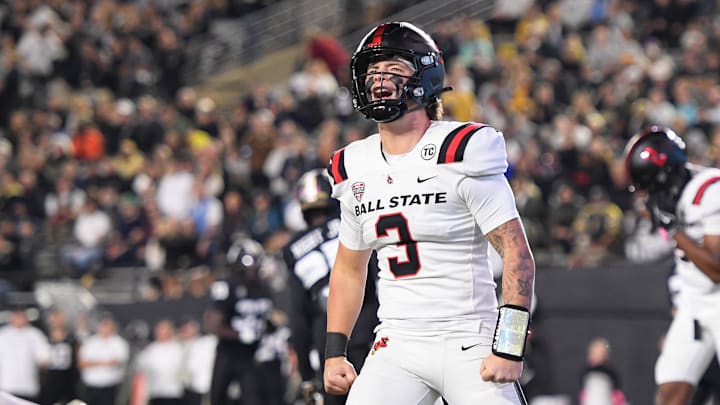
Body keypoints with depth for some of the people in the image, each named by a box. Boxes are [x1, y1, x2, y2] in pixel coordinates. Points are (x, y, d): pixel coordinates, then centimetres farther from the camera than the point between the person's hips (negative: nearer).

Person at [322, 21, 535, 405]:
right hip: (395, 345, 5)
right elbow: (348, 269, 22)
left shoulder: (461, 154, -9)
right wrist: (334, 351, 14)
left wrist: (509, 346, -18)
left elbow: (517, 253, -12)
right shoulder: (355, 171, 10)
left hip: (468, 342, -5)